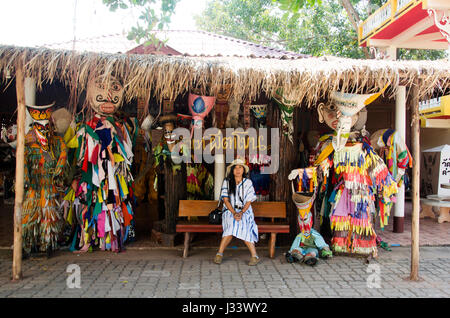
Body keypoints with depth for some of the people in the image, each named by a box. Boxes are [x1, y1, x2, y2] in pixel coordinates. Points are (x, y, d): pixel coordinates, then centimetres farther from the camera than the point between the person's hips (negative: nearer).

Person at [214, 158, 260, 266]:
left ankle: (254, 256, -30)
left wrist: (241, 213, -17)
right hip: (230, 211, 0)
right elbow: (225, 200, -1)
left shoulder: (248, 182, 6)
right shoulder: (227, 182, 5)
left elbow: (249, 201, 0)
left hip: (245, 211, 0)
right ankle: (219, 254, -27)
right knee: (232, 223, -33)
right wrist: (234, 213, -16)